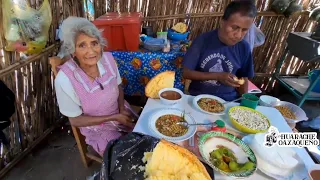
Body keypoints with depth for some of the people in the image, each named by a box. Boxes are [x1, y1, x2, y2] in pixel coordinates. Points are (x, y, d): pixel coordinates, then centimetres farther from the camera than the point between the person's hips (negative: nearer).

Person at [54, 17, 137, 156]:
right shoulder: (65, 78, -27)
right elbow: (75, 120, -15)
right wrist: (113, 118, -19)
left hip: (121, 114, 4)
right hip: (98, 129, -3)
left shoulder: (108, 58, -16)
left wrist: (122, 109, -13)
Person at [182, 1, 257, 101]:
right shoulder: (203, 40, -10)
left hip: (227, 101, 2)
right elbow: (186, 72, -9)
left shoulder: (244, 48, -3)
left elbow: (243, 79, 9)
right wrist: (217, 76, -15)